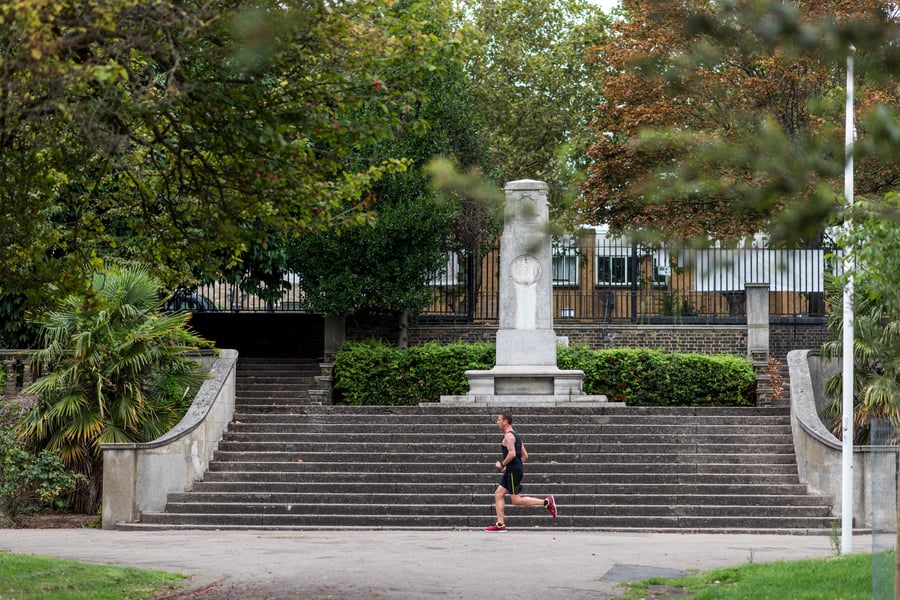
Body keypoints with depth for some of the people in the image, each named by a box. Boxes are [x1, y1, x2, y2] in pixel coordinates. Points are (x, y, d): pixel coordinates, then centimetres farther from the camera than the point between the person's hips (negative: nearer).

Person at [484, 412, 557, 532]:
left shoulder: (508, 436, -12)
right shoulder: (516, 435, 18)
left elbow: (512, 454, -27)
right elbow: (525, 456, 19)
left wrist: (502, 464, -13)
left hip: (514, 471, -10)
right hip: (512, 471, 10)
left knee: (516, 500, -8)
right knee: (498, 494, 8)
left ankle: (546, 502, -9)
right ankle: (500, 524, 4)